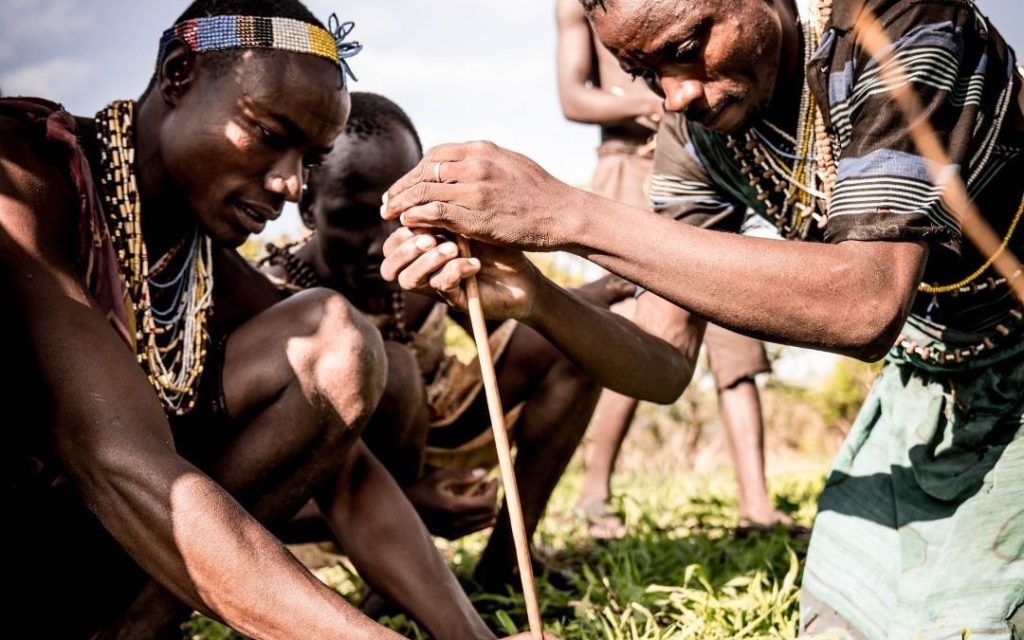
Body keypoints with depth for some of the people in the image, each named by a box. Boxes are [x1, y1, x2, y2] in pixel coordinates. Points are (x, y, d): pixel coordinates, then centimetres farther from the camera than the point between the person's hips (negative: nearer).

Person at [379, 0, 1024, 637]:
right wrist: (532, 298, -31)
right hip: (925, 382, 5)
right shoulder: (696, 125, -10)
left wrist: (571, 215, -42)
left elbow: (867, 307, -41)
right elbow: (666, 366, -10)